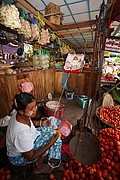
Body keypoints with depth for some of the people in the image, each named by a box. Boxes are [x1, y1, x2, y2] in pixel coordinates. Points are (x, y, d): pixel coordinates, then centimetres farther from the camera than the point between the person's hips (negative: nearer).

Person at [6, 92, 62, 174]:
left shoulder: (18, 114, -21)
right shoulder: (22, 133, -41)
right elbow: (30, 157, -26)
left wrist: (41, 123, -10)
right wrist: (50, 144, -25)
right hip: (18, 157, -6)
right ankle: (38, 167, 11)